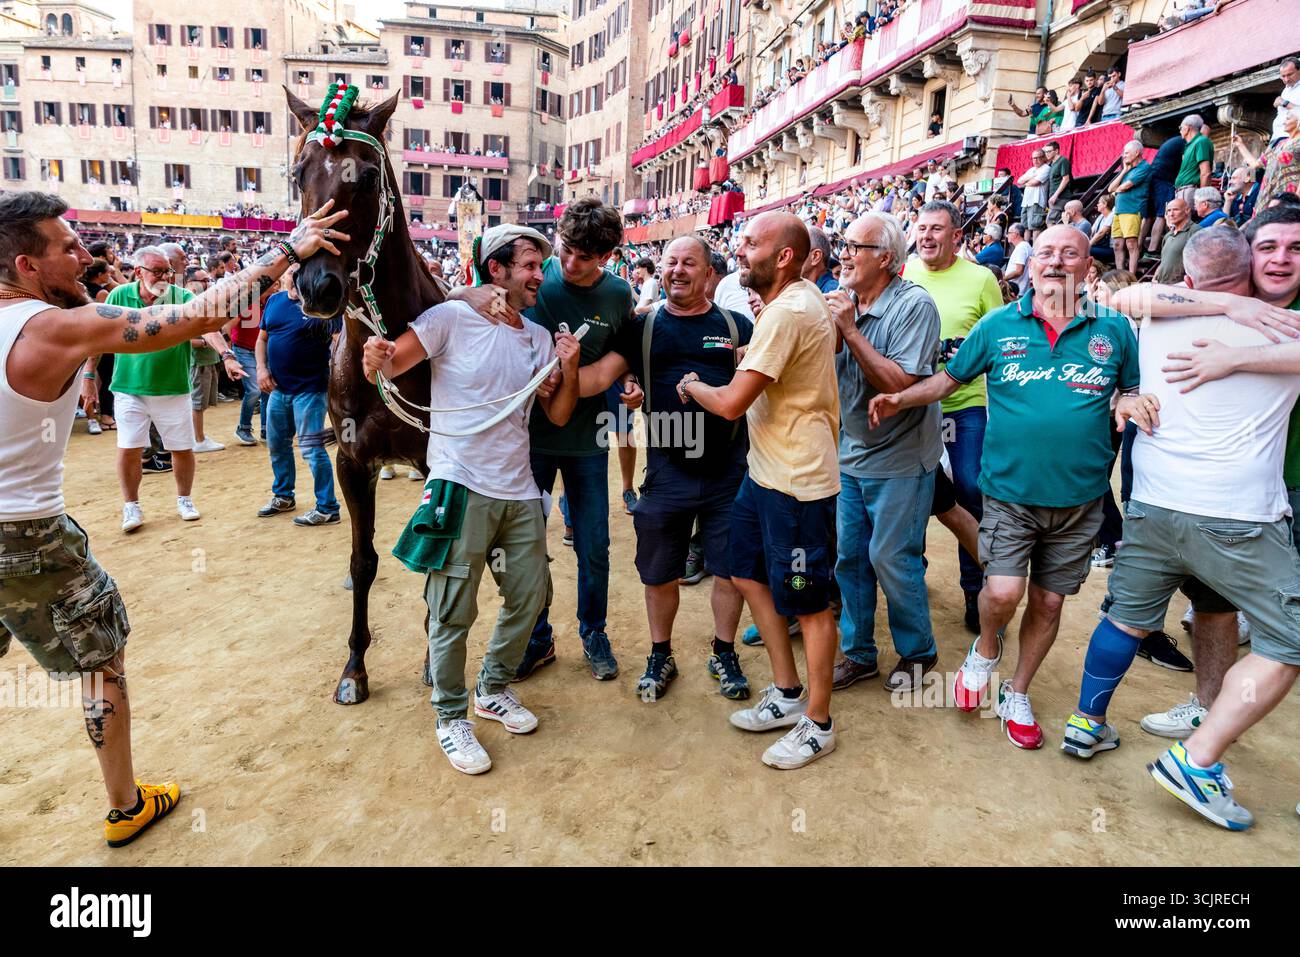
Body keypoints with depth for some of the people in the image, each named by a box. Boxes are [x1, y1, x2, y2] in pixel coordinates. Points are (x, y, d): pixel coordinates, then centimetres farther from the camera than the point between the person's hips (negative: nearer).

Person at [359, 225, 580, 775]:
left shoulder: (538, 337, 11)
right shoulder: (451, 318, -6)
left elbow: (558, 415, 11)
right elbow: (388, 369, -8)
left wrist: (569, 367, -6)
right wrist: (376, 358, -31)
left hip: (520, 492, 6)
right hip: (461, 487, -6)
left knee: (530, 596, 13)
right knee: (454, 611, 1)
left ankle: (494, 689, 36)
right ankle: (451, 717, 22)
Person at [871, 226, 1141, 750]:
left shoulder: (1113, 329, 1)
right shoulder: (999, 325, -1)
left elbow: (1132, 392, 13)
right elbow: (949, 377, 5)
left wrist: (1135, 405, -9)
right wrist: (901, 399, -10)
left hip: (1079, 496, 2)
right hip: (1009, 490, -2)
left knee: (1049, 601, 11)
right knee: (1003, 592, -14)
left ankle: (1016, 694, 33)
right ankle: (984, 651, 22)